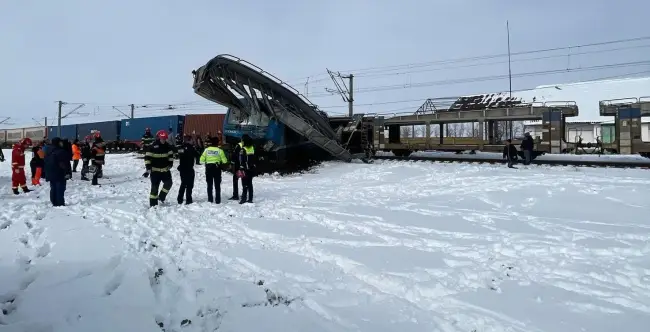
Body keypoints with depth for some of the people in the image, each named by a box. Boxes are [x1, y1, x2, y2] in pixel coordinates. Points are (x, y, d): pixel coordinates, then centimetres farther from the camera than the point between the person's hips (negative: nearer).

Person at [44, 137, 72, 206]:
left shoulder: (49, 152, 13)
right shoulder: (61, 151, -14)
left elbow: (46, 163, 18)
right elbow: (65, 163, -18)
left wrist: (47, 173, 24)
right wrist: (67, 172, -15)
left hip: (50, 174, 8)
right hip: (60, 174, -8)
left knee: (53, 188, 13)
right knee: (60, 188, -5)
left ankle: (54, 202, 17)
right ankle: (60, 203, -6)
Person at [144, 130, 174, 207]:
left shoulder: (167, 146, 3)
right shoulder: (153, 147, -11)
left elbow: (171, 155, 18)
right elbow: (147, 157, -11)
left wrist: (170, 163, 6)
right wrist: (148, 168, -15)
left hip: (165, 169, 4)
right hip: (155, 170, -4)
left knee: (168, 183, -9)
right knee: (155, 187, 0)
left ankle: (161, 197, 10)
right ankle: (153, 204, 7)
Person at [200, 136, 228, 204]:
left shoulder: (206, 150, -4)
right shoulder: (219, 150, -9)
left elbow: (202, 160, -5)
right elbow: (224, 161, -8)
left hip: (208, 168, 2)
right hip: (217, 168, -2)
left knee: (209, 185, 11)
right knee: (217, 185, 6)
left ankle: (210, 199, 13)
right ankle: (217, 200, 5)